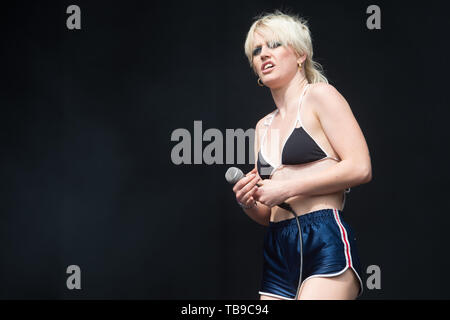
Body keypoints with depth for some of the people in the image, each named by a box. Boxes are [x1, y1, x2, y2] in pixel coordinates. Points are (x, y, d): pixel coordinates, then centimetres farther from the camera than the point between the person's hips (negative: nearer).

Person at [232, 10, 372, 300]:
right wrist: (248, 202, 2)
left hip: (326, 244, -6)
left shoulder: (319, 95, 3)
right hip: (278, 254, 6)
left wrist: (287, 188, -10)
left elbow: (360, 168, -10)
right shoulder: (264, 126, 21)